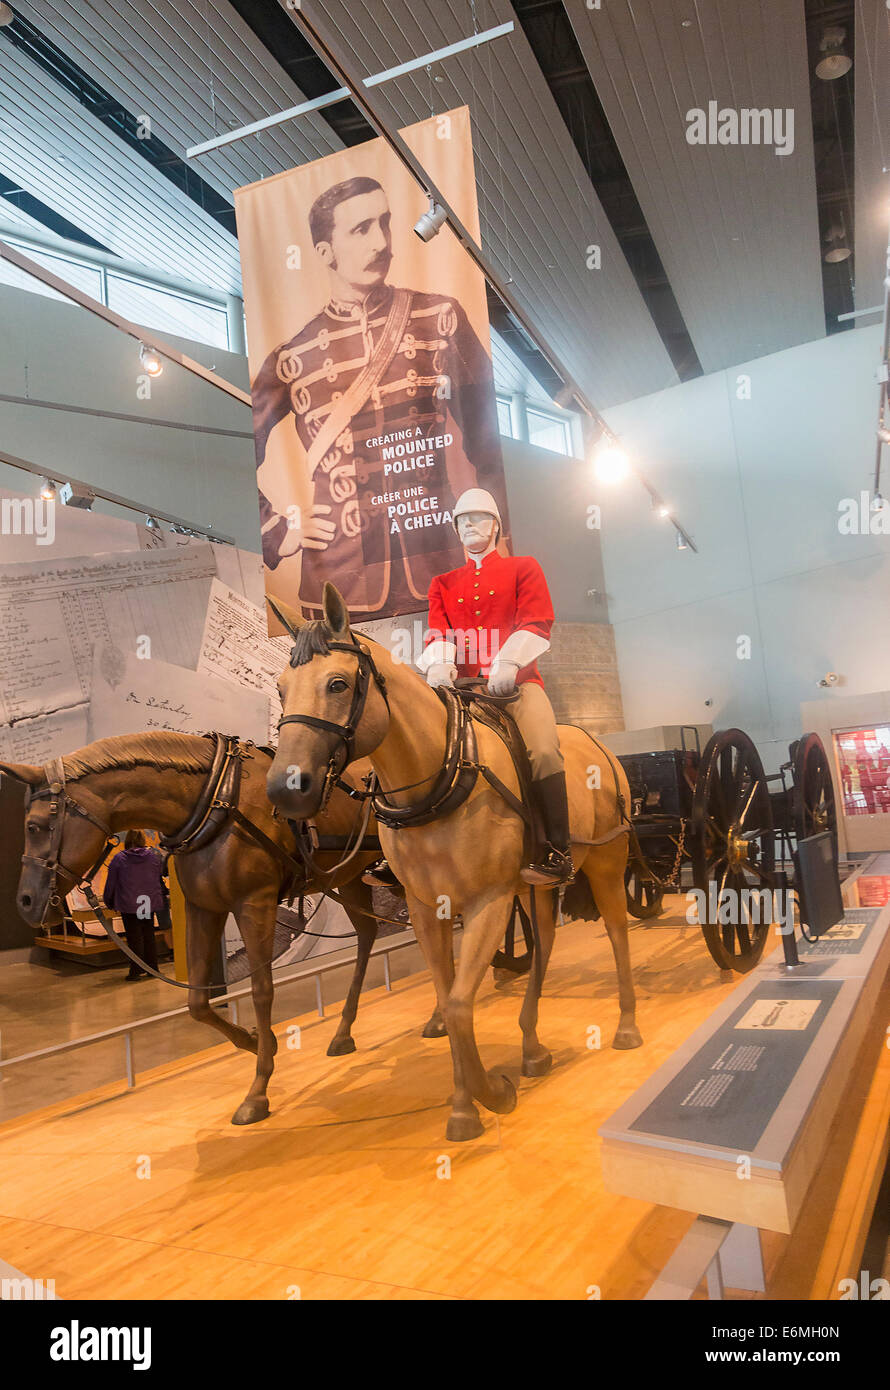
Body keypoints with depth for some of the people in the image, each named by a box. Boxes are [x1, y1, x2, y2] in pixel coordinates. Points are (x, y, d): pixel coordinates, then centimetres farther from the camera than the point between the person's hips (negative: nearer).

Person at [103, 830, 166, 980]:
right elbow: (160, 877, 7)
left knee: (134, 937, 5)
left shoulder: (119, 858, -6)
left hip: (128, 905, -2)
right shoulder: (155, 855, -2)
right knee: (149, 935, 14)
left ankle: (137, 971, 8)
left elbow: (111, 883, 1)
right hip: (150, 903, 3)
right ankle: (152, 967, 20)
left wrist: (110, 903, 11)